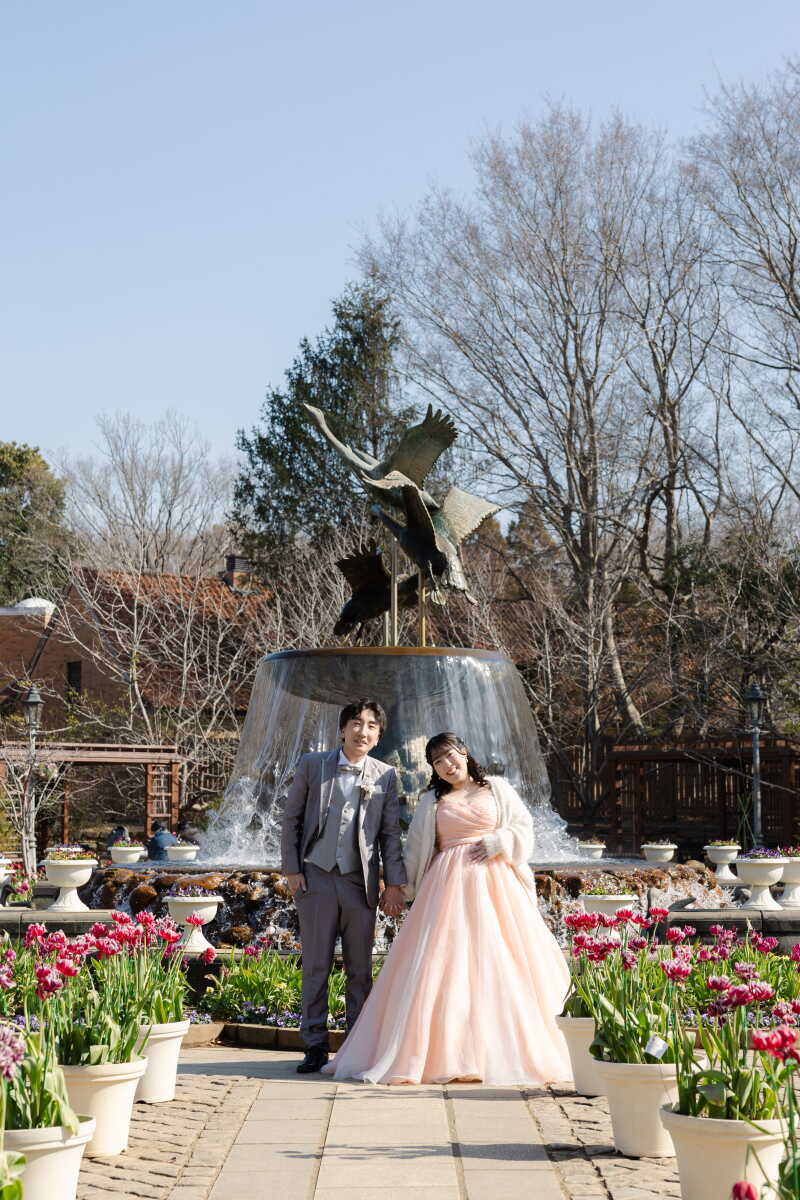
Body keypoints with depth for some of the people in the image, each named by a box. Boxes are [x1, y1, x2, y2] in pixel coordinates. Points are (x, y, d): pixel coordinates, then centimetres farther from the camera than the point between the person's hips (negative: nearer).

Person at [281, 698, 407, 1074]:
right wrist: (291, 869, -1)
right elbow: (291, 818, 6)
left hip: (361, 881, 1)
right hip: (316, 877, -1)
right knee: (315, 966, 2)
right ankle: (315, 1046, 10)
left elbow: (391, 833, 7)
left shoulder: (385, 776, 6)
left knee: (360, 969, 5)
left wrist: (395, 884, 1)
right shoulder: (312, 765, 4)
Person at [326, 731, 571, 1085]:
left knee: (499, 963, -4)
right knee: (443, 961, -8)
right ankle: (445, 1052, -7)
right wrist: (417, 892, 14)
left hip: (495, 884, 0)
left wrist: (497, 843, -7)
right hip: (448, 885, 0)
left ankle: (501, 1051, 2)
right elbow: (416, 851, 17)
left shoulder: (497, 788, 13)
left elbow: (523, 827, 9)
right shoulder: (431, 801, 15)